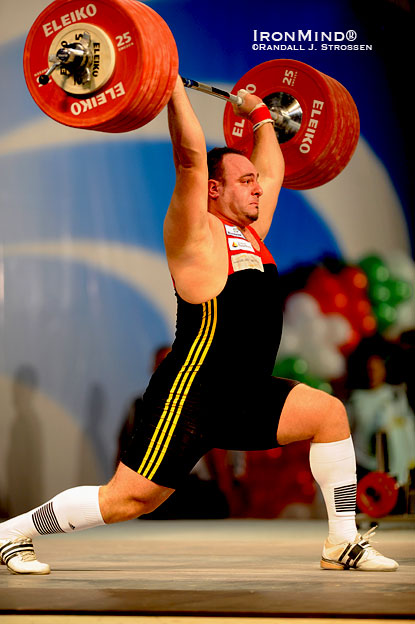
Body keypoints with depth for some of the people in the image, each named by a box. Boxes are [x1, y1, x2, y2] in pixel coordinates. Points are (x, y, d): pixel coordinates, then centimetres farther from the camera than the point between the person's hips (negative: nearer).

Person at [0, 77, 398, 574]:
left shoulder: (251, 231, 15)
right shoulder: (196, 233, -8)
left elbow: (273, 169, 28)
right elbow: (190, 155, -18)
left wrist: (260, 115, 35)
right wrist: (173, 87, -14)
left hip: (246, 398, 9)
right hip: (190, 398, -9)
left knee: (329, 414, 2)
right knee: (127, 500, -8)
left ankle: (343, 543, 8)